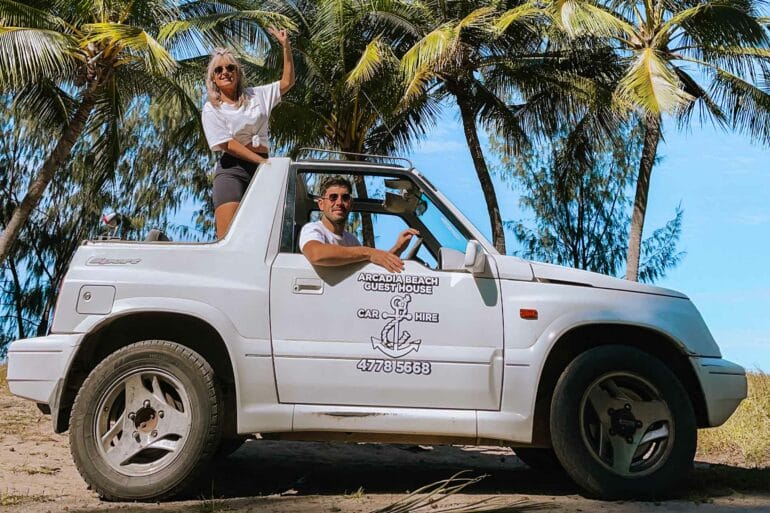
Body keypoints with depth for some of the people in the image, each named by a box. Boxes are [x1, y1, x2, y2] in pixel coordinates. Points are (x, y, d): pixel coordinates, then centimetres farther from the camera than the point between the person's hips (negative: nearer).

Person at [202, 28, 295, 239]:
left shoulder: (256, 95, 18)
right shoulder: (211, 109, 5)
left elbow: (287, 82, 20)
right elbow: (228, 144, -6)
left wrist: (286, 46, 11)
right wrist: (262, 161, -14)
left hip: (261, 167, 4)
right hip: (232, 169, -3)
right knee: (227, 237, -18)